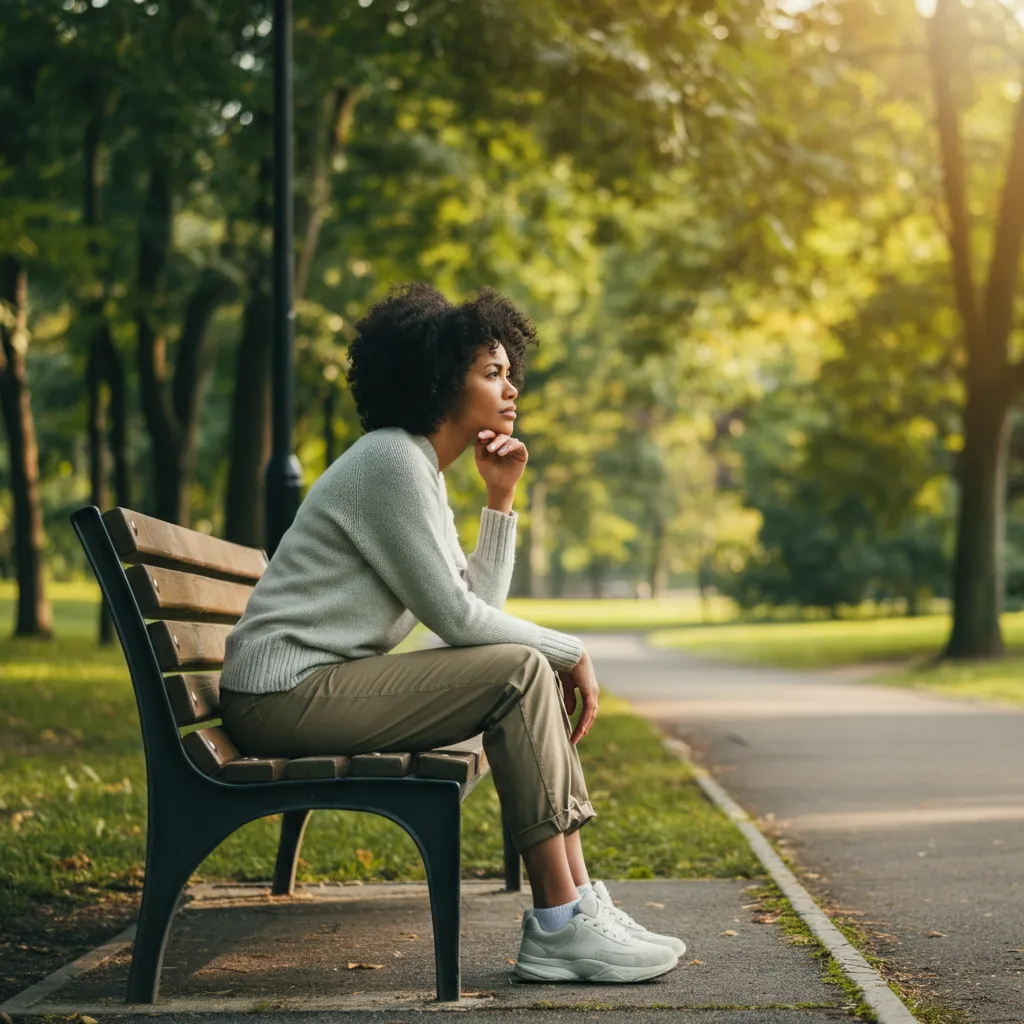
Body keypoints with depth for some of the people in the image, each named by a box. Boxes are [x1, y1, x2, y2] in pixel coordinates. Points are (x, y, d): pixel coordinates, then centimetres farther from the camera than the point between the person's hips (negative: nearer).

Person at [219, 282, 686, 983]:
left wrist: (502, 498, 6)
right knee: (522, 671, -18)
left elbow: (480, 605, 12)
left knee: (535, 673, 5)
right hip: (285, 693, -10)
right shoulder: (391, 460, -14)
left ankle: (579, 899, 2)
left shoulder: (422, 471, 17)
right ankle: (557, 929, -17)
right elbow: (456, 616, -18)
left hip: (324, 687, 10)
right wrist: (572, 651, -8)